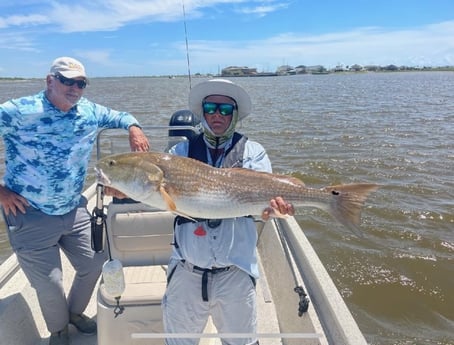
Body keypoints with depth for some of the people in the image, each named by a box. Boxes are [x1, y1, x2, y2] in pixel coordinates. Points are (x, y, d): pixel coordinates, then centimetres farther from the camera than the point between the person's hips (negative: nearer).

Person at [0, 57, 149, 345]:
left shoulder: (89, 111, 1)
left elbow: (118, 116, 15)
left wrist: (134, 127, -10)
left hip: (74, 211, 5)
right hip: (31, 216, -5)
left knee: (94, 264, 15)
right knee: (49, 284, 6)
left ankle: (75, 312, 46)